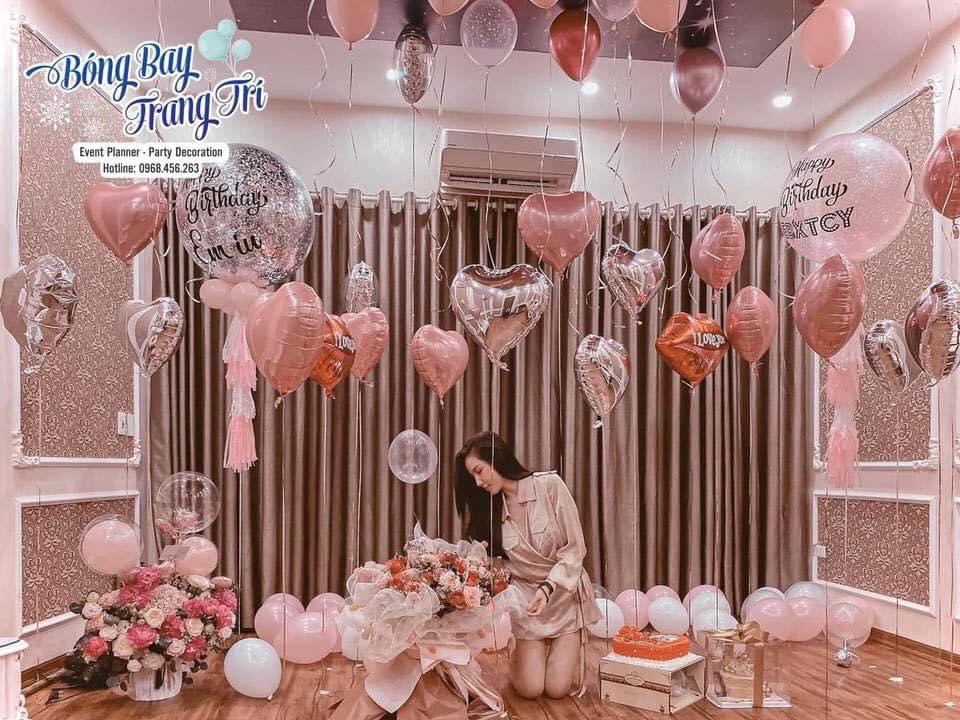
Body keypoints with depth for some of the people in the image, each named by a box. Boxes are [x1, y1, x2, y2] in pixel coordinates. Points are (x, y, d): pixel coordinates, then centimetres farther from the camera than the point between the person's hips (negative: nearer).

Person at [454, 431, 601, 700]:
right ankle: (526, 653, 25)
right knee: (529, 689, -8)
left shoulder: (549, 485, -16)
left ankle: (570, 647, 25)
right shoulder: (490, 506, -2)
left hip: (565, 594, -2)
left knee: (557, 688, -6)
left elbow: (575, 549, -14)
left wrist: (548, 588, -25)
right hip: (526, 597, 3)